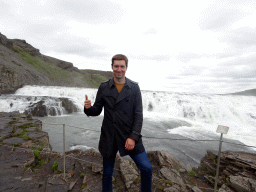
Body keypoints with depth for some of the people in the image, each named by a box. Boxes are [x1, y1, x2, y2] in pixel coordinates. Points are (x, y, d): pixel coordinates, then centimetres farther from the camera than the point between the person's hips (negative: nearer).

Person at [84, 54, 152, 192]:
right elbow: (97, 111, 5)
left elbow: (138, 115, -6)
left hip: (129, 137, 0)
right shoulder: (104, 87, 1)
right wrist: (89, 108, -18)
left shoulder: (134, 88, -2)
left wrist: (133, 137, -13)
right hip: (109, 138, 1)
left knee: (147, 168, 0)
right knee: (107, 173, 15)